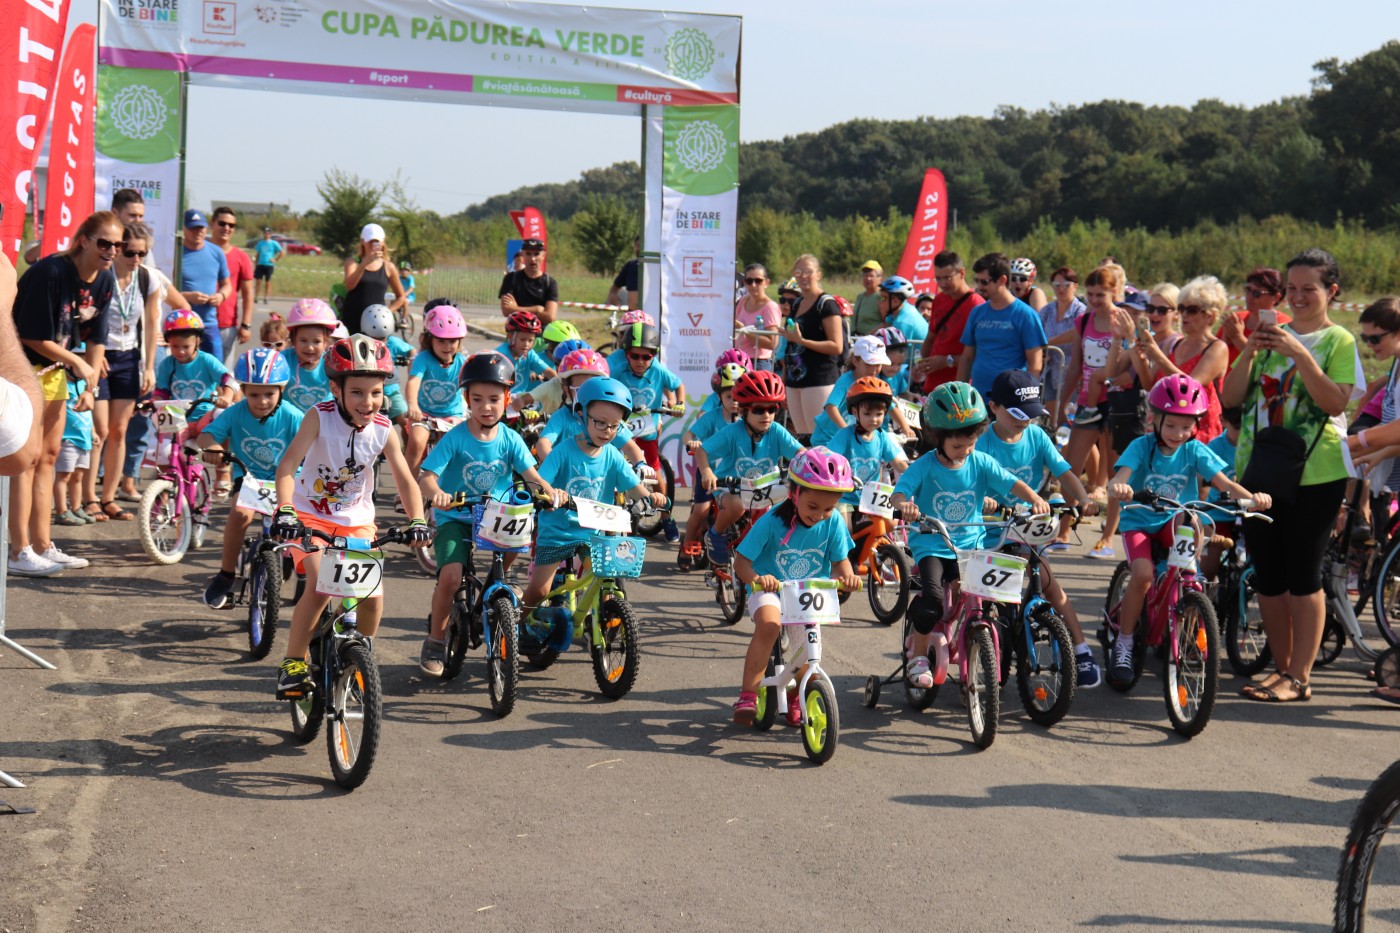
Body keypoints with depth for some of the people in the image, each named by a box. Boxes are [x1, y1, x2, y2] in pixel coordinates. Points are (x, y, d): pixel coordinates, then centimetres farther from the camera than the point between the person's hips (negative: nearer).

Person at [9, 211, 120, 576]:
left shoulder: (105, 280, -1)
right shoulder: (50, 273, -24)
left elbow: (96, 338, 8)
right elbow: (35, 338, -22)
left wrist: (90, 388, 2)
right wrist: (78, 363, -11)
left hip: (54, 370, 8)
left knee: (49, 455, 11)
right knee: (29, 458, -9)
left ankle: (42, 546, 18)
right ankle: (20, 553, -7)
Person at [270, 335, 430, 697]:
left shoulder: (383, 430, -11)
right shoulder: (320, 417, -19)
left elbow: (405, 480, -10)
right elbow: (288, 465, -27)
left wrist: (417, 520, -27)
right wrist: (285, 511, -41)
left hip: (357, 520, 3)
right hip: (311, 514, -3)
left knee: (373, 595, -10)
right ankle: (294, 662, -6)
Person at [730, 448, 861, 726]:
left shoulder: (834, 523, -9)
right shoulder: (772, 521, -18)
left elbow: (840, 560, 0)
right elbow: (741, 562, -16)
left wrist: (847, 575, -24)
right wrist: (756, 578, -38)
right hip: (771, 591, -3)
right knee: (769, 624, -35)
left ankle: (793, 697, 28)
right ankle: (747, 696, -28)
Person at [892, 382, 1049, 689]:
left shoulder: (980, 463, 1)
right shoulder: (924, 466, -8)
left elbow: (1012, 483, -8)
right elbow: (900, 492, -21)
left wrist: (1034, 498, -29)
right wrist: (903, 504, -46)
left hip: (971, 542, 3)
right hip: (932, 544, -3)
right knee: (932, 597, -25)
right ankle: (919, 657, -2)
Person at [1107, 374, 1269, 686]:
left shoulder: (1195, 450, -8)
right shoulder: (1142, 447, -13)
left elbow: (1223, 482, -17)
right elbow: (1121, 476, -29)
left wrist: (1251, 497, -38)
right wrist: (1118, 487, -55)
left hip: (1174, 522, 3)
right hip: (1139, 522, -3)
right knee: (1143, 574, -26)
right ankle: (1123, 643, -9)